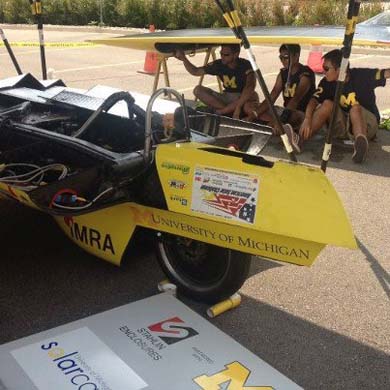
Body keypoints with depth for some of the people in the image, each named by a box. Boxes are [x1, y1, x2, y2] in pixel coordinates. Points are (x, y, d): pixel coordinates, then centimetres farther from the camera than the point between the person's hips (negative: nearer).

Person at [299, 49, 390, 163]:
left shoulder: (362, 75, -14)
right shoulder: (327, 83, -5)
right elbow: (314, 100, -17)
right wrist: (307, 119, -35)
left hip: (367, 124, -3)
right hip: (343, 128, 3)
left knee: (355, 108, -32)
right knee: (327, 104, -20)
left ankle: (361, 141, -60)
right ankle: (299, 138, -34)